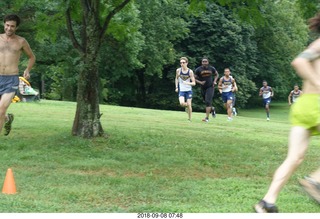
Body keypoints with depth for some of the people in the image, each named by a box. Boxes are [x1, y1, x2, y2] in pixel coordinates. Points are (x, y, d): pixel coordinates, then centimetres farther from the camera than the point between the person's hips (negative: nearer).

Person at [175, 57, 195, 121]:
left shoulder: (190, 72, -10)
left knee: (189, 104, -5)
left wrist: (187, 83, -29)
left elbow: (194, 83, -11)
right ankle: (186, 106, 19)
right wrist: (176, 87, 7)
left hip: (188, 90, -1)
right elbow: (176, 79, 15)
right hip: (181, 90, 1)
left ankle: (189, 119, 13)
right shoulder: (178, 70, -4)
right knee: (182, 103, -19)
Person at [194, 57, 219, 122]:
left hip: (210, 87, -2)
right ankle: (212, 109, 48)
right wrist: (200, 82, -18)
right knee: (206, 101, 15)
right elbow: (194, 78, -1)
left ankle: (207, 117, -14)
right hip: (203, 88, 2)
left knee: (208, 102, -15)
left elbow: (217, 74, 15)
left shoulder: (211, 68, -3)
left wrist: (214, 81, -1)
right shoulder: (198, 69, -7)